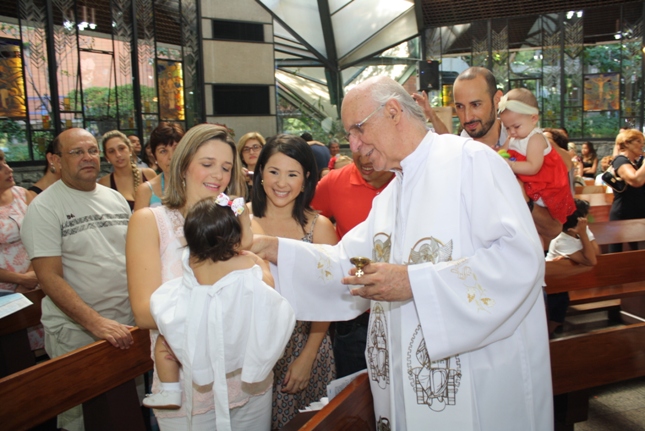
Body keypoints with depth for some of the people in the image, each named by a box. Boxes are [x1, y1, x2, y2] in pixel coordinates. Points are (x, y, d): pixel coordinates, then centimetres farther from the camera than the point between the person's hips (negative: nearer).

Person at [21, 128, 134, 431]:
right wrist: (96, 322, -24)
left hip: (127, 324, 5)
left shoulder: (116, 198, 7)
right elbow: (50, 277, -15)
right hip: (76, 332, -5)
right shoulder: (44, 208, -10)